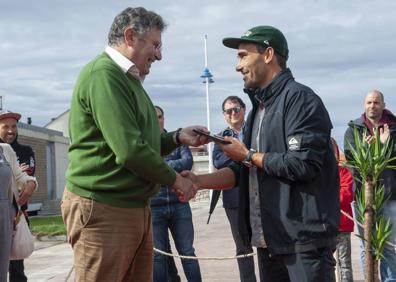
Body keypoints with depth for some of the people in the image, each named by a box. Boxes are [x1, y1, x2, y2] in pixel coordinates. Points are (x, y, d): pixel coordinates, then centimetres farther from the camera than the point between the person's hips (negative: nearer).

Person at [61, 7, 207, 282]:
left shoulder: (127, 80, 18)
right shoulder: (104, 75, -16)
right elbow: (130, 151, -23)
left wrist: (177, 138, 4)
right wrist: (174, 179, -8)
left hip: (135, 207, 10)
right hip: (103, 208, -10)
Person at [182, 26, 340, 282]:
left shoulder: (299, 98, -11)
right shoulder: (260, 107, 17)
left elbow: (302, 164, -21)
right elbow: (242, 172, 17)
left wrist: (248, 156, -9)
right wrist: (199, 181, 2)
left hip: (304, 237, -9)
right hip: (269, 238, 9)